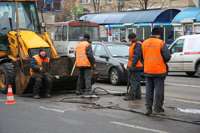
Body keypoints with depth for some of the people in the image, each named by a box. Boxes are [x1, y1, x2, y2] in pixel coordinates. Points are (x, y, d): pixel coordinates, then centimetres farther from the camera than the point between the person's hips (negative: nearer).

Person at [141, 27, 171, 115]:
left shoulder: (144, 43, 4)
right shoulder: (161, 43, -11)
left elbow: (142, 56, 7)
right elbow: (167, 56, -14)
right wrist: (164, 61, 6)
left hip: (147, 70, 4)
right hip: (159, 70, -4)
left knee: (149, 90, 12)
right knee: (159, 89, 7)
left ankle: (148, 108, 11)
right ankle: (157, 107, 12)